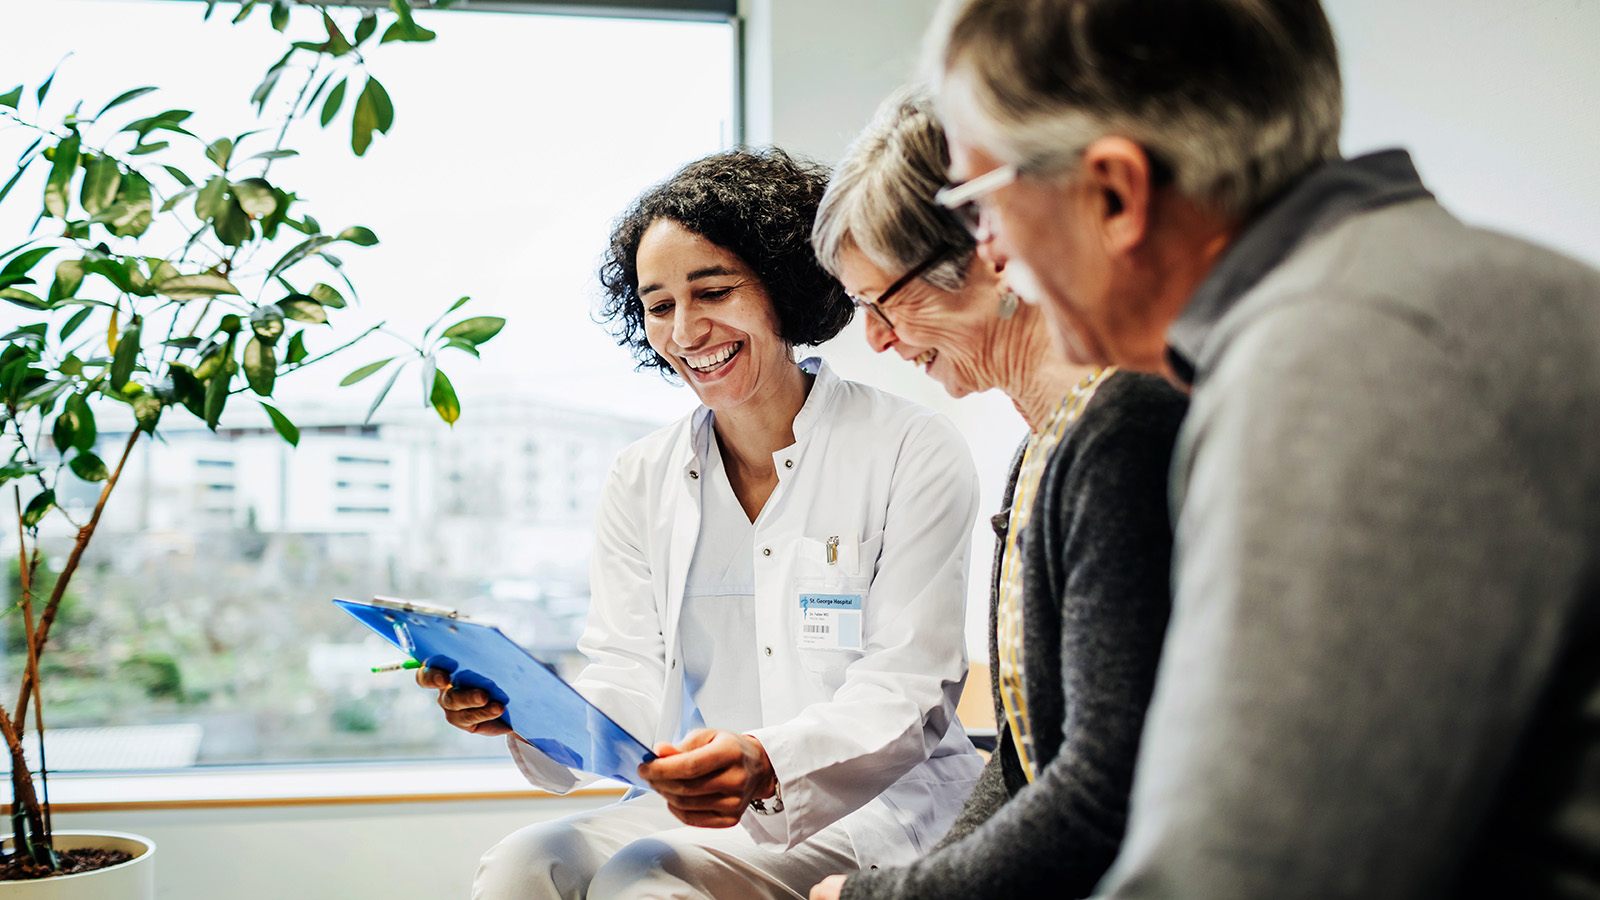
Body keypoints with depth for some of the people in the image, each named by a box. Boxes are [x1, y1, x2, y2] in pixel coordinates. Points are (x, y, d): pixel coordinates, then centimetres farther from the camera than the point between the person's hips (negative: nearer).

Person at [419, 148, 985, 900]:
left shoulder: (914, 454, -4)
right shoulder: (640, 480, 11)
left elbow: (907, 696, -11)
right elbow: (632, 689, 5)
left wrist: (768, 764, -30)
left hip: (871, 811, -4)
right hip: (700, 813, 4)